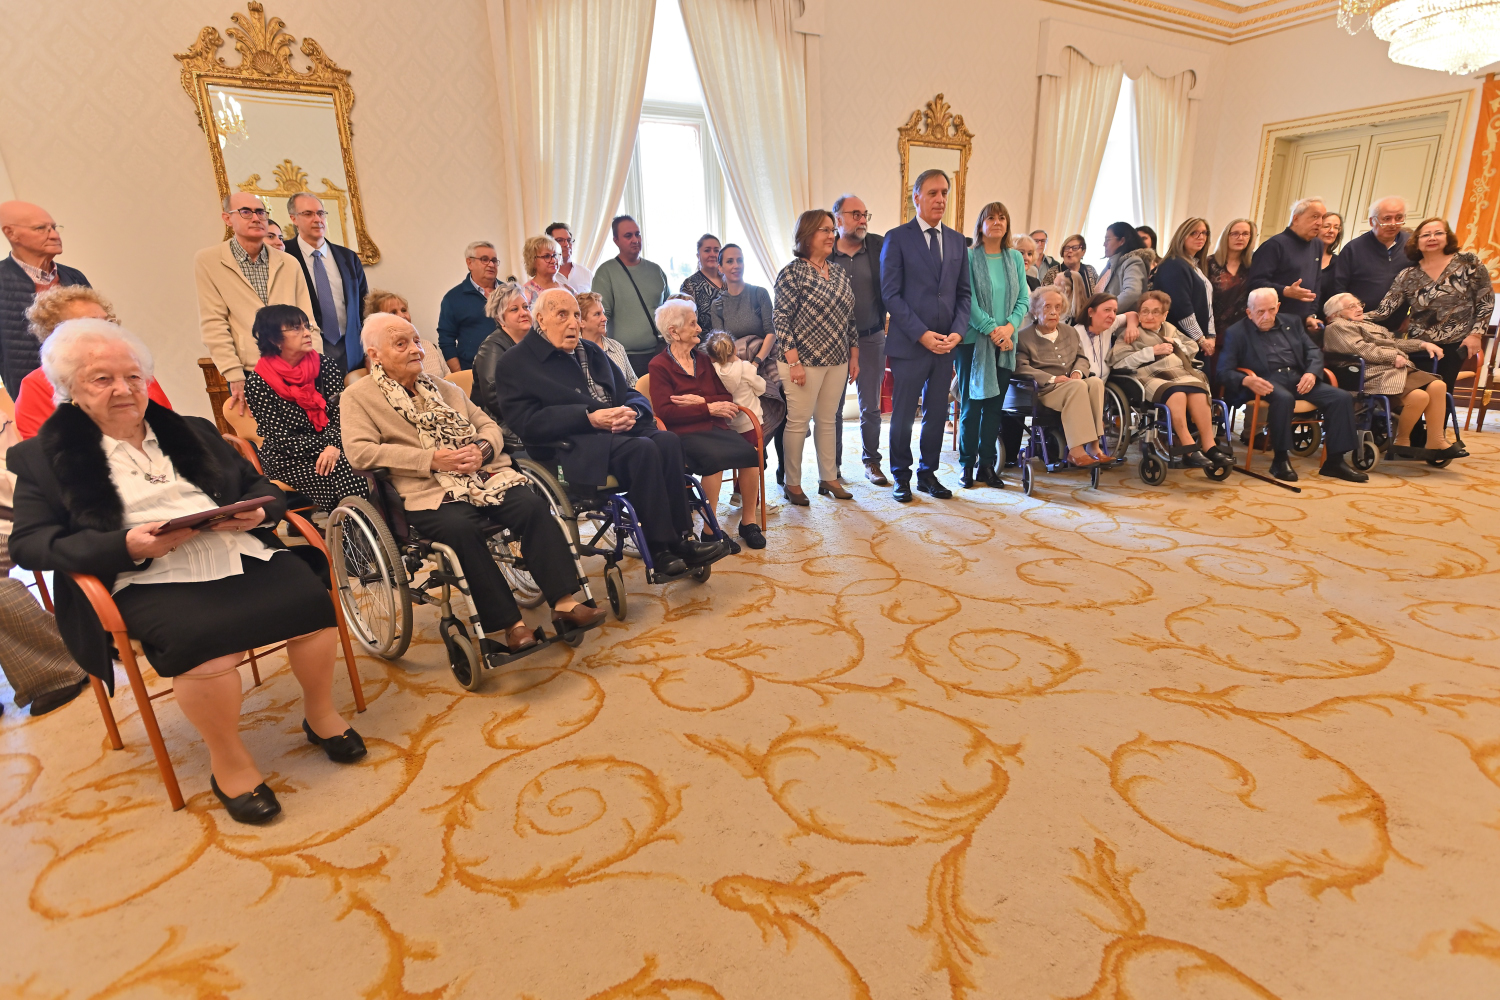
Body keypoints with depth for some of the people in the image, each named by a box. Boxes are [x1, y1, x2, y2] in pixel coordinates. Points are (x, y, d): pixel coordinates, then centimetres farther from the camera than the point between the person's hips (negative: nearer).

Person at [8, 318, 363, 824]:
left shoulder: (193, 431, 23)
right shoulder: (43, 456, 12)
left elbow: (262, 488, 20)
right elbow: (28, 543, 2)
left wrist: (257, 513, -5)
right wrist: (128, 546, -15)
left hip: (244, 555, 4)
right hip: (148, 581, -3)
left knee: (313, 598, -23)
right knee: (205, 640, -33)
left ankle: (321, 714, 3)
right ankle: (228, 762, -7)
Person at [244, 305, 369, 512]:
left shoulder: (325, 365, 1)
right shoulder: (257, 383, -7)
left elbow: (341, 414, -4)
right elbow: (282, 439, -8)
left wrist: (335, 447, -23)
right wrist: (327, 445, -15)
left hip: (335, 448, 3)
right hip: (287, 459, -3)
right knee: (342, 476, -30)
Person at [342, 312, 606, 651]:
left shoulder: (441, 386, 26)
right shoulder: (358, 397, 10)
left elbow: (488, 424, 21)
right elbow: (360, 451, -7)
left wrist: (482, 449, -4)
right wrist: (431, 458, -15)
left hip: (485, 475, 5)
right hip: (428, 491, -4)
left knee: (533, 506, -23)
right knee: (461, 527, -35)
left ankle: (564, 603, -24)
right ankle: (506, 624, -26)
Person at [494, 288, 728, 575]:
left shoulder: (591, 351, 24)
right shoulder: (516, 363, 4)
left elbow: (632, 395, 20)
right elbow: (528, 422, -10)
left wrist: (631, 412, -7)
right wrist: (589, 418, -19)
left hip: (619, 431, 6)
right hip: (571, 445, -6)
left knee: (668, 440, -25)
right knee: (643, 449, -31)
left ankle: (681, 538, -22)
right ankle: (659, 548, -23)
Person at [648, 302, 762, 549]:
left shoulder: (704, 360, 21)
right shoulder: (660, 366, 3)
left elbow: (726, 398, 15)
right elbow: (664, 411, -9)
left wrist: (700, 401, -5)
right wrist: (709, 408, -10)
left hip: (715, 428, 5)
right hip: (684, 433, -5)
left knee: (750, 453, -24)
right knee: (714, 457, -35)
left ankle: (748, 522, -10)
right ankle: (710, 530, -21)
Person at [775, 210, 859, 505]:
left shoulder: (840, 273, 12)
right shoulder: (792, 273, -8)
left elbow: (849, 318, 15)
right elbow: (782, 319, -12)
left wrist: (854, 356, 12)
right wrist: (793, 362, -17)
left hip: (837, 361, 6)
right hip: (804, 361, -6)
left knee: (827, 421, 12)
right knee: (798, 423, 1)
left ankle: (829, 479, 22)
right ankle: (792, 483, 13)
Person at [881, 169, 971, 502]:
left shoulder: (957, 240, 12)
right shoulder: (897, 238, -3)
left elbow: (964, 293, 12)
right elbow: (891, 294, -8)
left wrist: (957, 331, -4)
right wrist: (922, 334, -14)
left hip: (946, 345, 5)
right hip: (909, 344, -4)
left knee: (937, 414, 10)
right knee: (903, 416, 4)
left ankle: (928, 474, 25)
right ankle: (901, 477, 19)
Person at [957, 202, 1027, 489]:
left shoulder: (1015, 258, 11)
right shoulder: (969, 257, -3)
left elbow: (1023, 298, 7)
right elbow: (967, 300, -10)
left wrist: (1009, 326, -10)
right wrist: (992, 330, -15)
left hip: (1005, 343, 4)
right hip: (974, 341, -4)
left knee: (995, 405, 6)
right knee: (971, 404, -1)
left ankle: (987, 464, 14)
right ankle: (967, 464, 8)